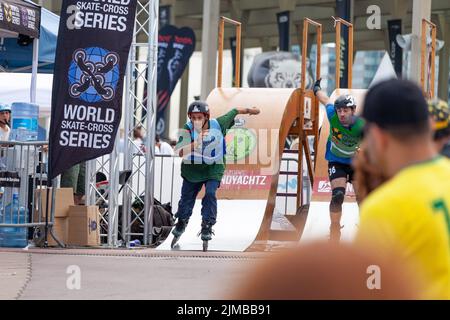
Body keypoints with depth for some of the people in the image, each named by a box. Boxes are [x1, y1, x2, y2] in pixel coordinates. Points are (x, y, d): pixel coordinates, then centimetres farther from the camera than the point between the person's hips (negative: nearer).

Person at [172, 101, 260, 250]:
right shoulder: (188, 129, -23)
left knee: (210, 193, -18)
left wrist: (249, 110, 14)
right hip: (192, 169, 1)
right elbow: (179, 152, -34)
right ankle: (182, 222, 39)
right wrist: (195, 144, -49)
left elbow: (234, 112, -3)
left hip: (213, 167, -1)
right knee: (187, 196, 14)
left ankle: (207, 225, -6)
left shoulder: (217, 124, -21)